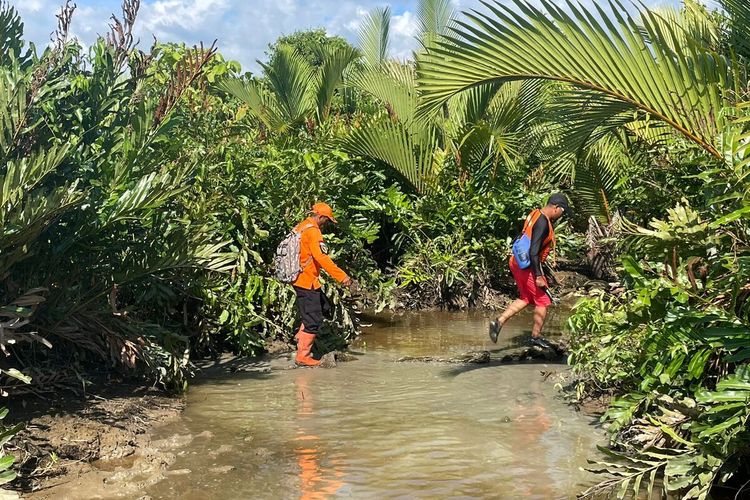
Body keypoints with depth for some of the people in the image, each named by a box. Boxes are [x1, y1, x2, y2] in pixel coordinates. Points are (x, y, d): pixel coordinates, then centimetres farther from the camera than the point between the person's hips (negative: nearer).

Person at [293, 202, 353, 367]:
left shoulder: (300, 227, 12)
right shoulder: (313, 231, -18)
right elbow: (322, 258, -28)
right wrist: (342, 276, -29)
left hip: (299, 278, 10)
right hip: (307, 281, -10)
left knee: (324, 307, 21)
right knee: (314, 320, -2)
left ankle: (301, 336, 19)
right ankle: (303, 356, 4)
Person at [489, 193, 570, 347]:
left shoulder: (535, 214, 9)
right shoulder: (543, 223, -21)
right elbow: (533, 252, -26)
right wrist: (538, 276, -23)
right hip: (528, 266, -9)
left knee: (525, 299, 20)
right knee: (543, 301, 6)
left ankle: (498, 322, 10)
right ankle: (536, 337, 19)